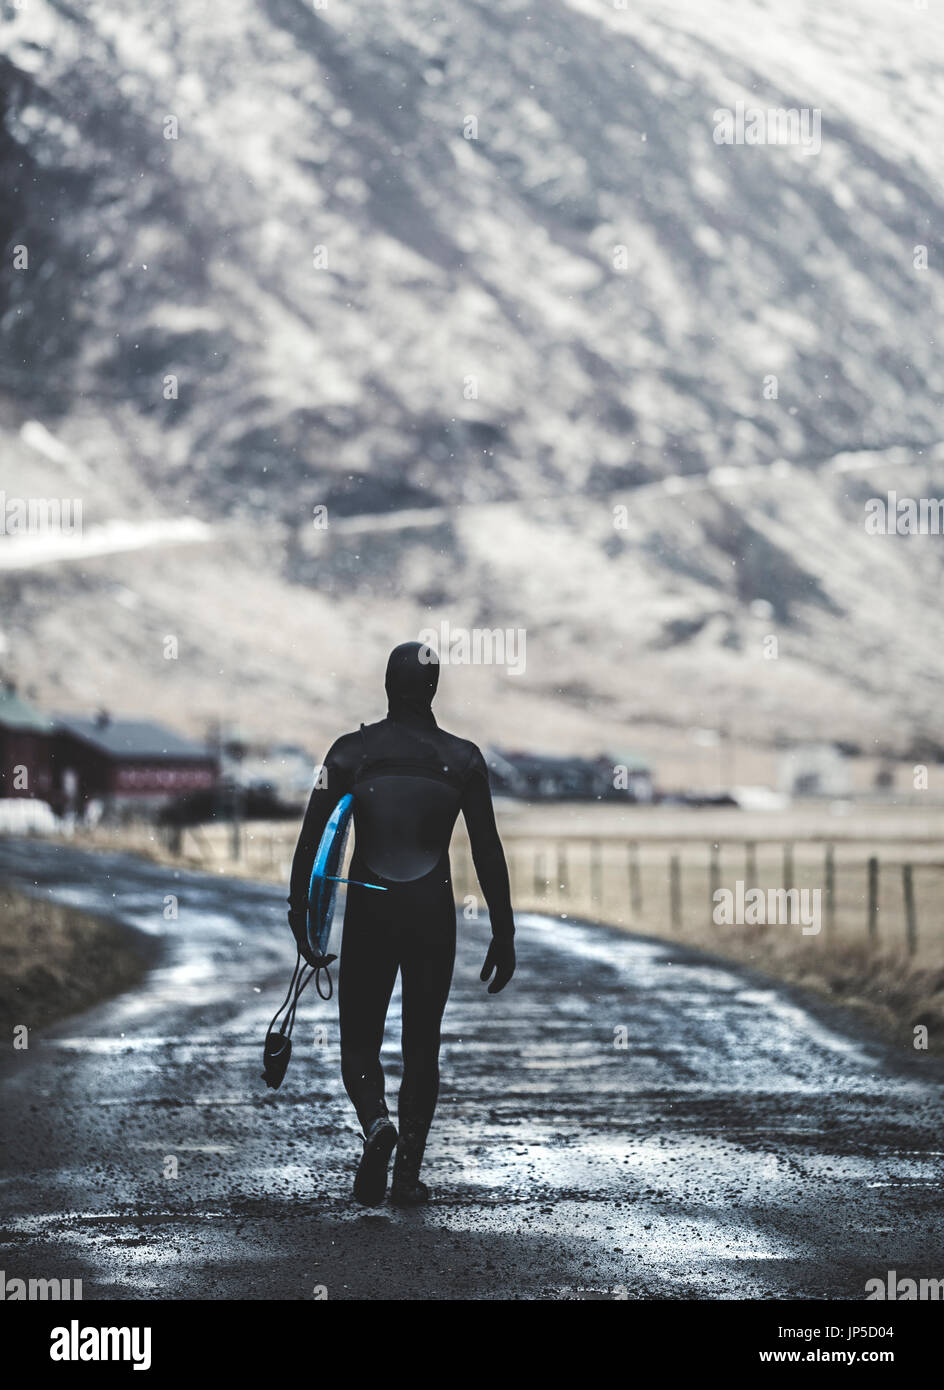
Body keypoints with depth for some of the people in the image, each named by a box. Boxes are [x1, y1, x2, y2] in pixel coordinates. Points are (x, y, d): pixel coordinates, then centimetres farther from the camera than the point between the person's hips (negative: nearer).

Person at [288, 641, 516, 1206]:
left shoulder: (352, 752, -3)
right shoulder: (463, 758, -1)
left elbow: (312, 837, -5)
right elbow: (489, 853, -1)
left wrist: (299, 911, 4)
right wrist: (504, 934, 4)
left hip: (368, 910, -1)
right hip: (433, 914, 1)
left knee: (360, 1041, 10)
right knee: (422, 1045, 12)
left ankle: (377, 1123, -20)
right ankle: (409, 1174, 8)